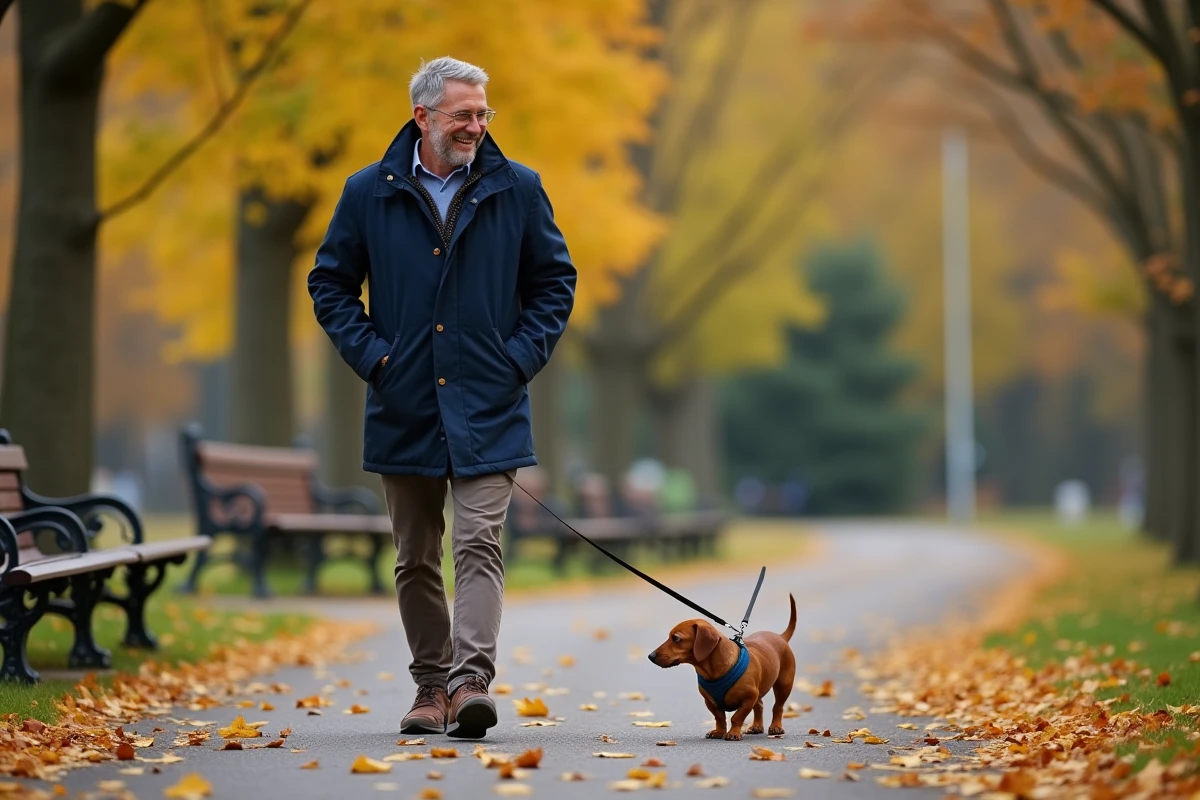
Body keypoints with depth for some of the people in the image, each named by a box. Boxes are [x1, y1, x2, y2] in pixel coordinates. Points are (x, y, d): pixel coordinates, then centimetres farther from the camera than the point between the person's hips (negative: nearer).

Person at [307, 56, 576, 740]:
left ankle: (471, 681, -18)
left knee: (479, 545, -13)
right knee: (416, 561, 8)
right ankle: (431, 687, 18)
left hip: (488, 408, -2)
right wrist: (369, 352, -2)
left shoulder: (518, 190, 2)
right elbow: (330, 282, 10)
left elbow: (555, 281, 10)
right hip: (404, 407, 2)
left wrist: (521, 356, -2)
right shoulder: (369, 192, 2)